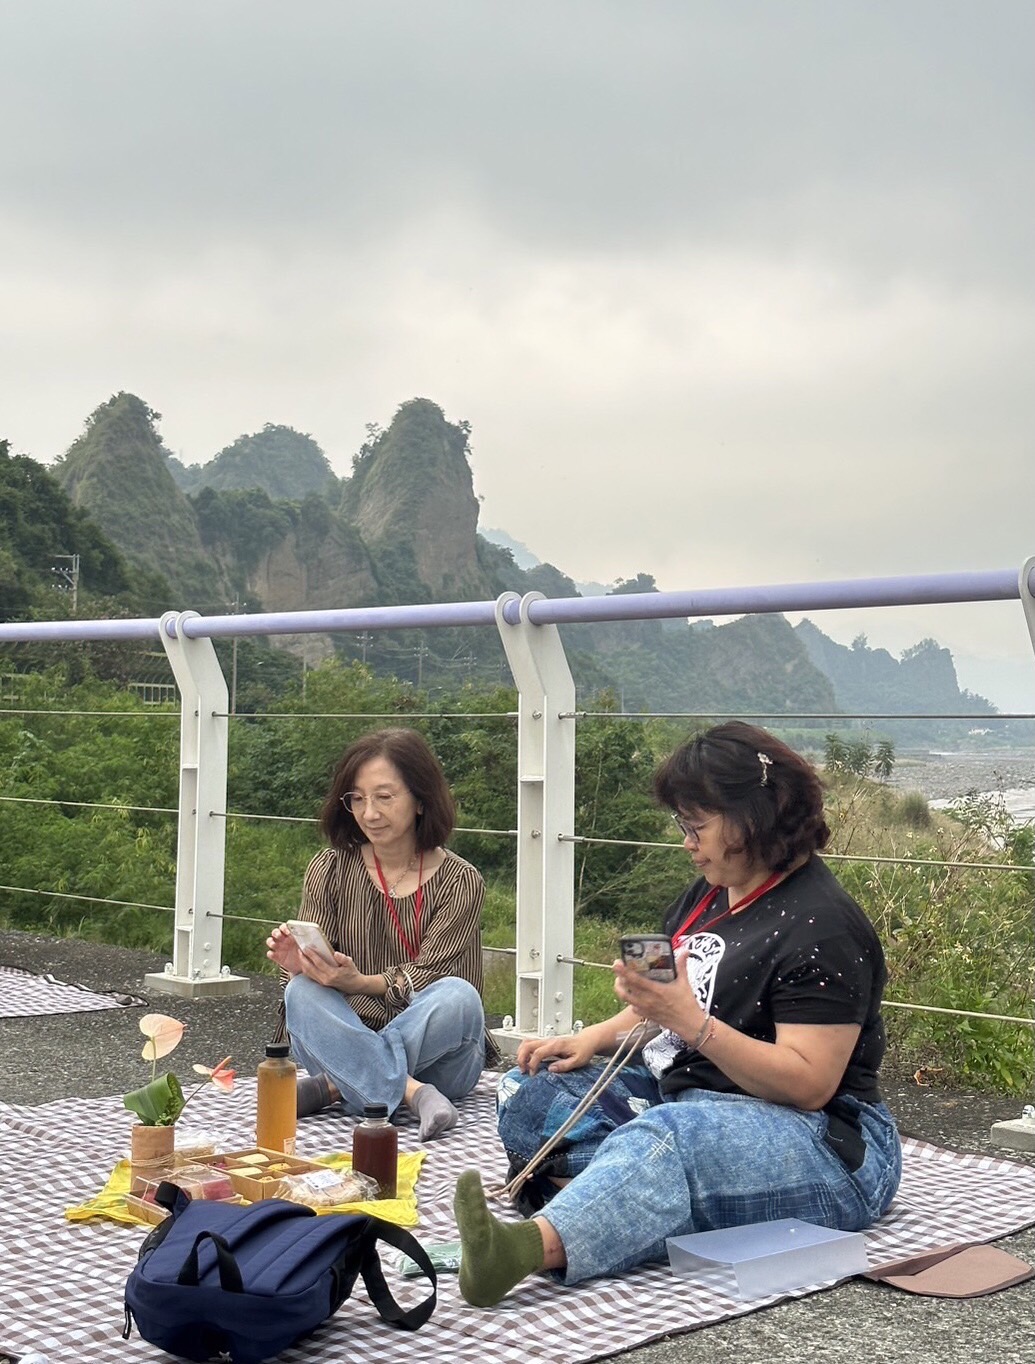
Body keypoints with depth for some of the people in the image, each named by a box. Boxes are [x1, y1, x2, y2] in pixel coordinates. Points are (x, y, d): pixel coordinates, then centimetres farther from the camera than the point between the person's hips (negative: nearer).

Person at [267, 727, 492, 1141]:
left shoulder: (459, 881, -3)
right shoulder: (331, 867, 3)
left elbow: (424, 979, -12)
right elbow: (314, 971, -2)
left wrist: (356, 982, -30)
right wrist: (298, 965, -27)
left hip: (434, 1053, -1)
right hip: (347, 1040, 1)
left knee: (458, 996, -31)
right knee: (301, 992, -27)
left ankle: (334, 1087, -27)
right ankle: (413, 1092, -38)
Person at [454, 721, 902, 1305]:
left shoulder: (822, 926, -15)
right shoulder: (707, 896, 13)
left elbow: (807, 1085, -21)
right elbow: (666, 1012, 22)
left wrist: (690, 1020, -29)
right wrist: (595, 1037, 2)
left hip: (821, 1142, -10)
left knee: (671, 1134, -41)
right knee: (533, 1091, -2)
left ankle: (534, 1242, -66)